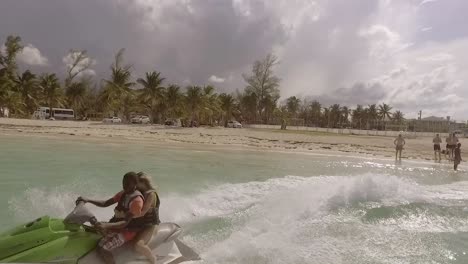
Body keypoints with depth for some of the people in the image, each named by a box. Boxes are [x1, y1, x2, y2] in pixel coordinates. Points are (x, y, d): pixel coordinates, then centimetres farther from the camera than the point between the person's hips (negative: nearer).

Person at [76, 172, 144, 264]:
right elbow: (105, 203, 6)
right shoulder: (123, 193, 5)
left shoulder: (137, 200, -21)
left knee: (102, 249, -27)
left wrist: (106, 225, -41)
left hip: (127, 230, -9)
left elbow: (125, 222, -27)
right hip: (116, 223, 9)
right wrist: (88, 200, -7)